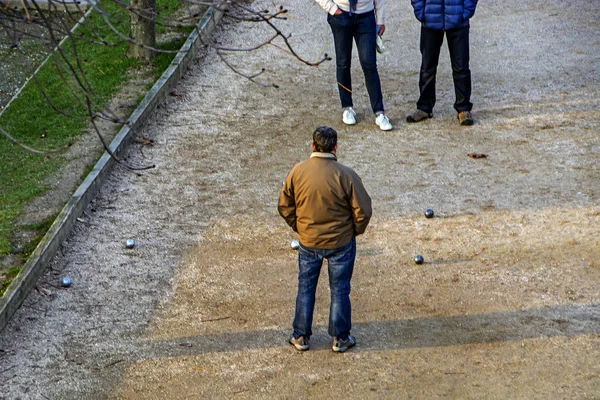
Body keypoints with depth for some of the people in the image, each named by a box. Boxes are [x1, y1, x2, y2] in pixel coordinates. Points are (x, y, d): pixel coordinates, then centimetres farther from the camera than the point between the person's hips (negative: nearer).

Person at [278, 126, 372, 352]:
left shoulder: (298, 171, -11)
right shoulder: (345, 175, -19)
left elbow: (285, 206, -1)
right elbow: (362, 210, -14)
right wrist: (355, 231, 5)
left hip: (308, 241, 2)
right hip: (341, 242, -2)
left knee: (305, 289, 17)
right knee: (339, 290, 13)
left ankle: (300, 336, 25)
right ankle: (340, 338, 22)